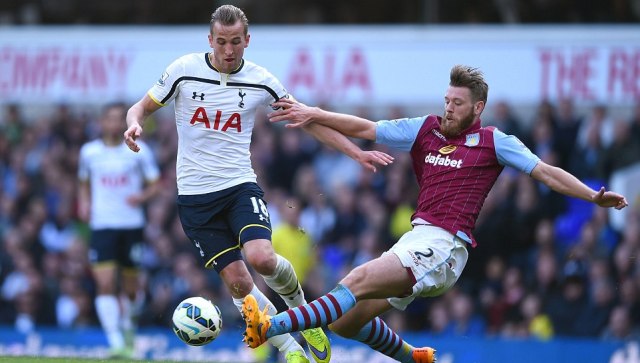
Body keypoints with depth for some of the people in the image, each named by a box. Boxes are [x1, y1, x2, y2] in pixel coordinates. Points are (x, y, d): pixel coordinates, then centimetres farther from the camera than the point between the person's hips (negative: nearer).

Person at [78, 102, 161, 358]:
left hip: (132, 225, 0)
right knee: (105, 284, -15)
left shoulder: (138, 151, 0)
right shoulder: (89, 152, 6)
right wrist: (84, 203, 2)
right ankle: (116, 342, -18)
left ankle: (128, 325, 38)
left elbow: (155, 185, 3)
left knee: (131, 286, 7)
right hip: (102, 225, 0)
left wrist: (142, 196, -17)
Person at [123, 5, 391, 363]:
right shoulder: (185, 70, -4)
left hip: (241, 185, 0)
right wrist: (134, 125, -18)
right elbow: (142, 108, 7)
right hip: (195, 194, 0)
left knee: (261, 257, -25)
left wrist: (356, 152, 4)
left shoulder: (260, 80, -1)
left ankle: (301, 310, 5)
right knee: (236, 279, -6)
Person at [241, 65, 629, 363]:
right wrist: (314, 114, 13)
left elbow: (546, 172, 4)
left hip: (444, 247, -7)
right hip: (415, 241, 7)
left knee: (356, 283, -24)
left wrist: (594, 196, -7)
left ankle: (270, 328, -38)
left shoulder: (494, 142, 5)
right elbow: (366, 129, 20)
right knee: (346, 321, 5)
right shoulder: (426, 129, 16)